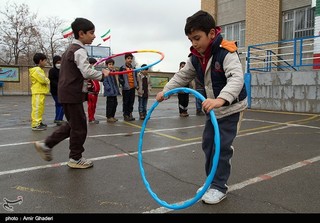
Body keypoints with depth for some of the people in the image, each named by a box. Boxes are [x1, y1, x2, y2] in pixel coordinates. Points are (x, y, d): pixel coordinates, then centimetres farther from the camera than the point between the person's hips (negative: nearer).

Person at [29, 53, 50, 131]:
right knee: (37, 108, -10)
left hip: (41, 92, 10)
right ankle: (35, 125, -10)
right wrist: (48, 81, 0)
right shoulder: (37, 70, -11)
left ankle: (39, 122, 21)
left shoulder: (40, 70, 22)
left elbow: (45, 80, 20)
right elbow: (43, 80, -20)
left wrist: (46, 81, -1)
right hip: (38, 93, -10)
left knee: (40, 108, 14)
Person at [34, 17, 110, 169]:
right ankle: (75, 159, 16)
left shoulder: (71, 49, 17)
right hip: (73, 94, -10)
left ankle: (46, 144, 25)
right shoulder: (79, 50, -15)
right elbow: (87, 72, -28)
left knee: (72, 124, 20)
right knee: (79, 126, 2)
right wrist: (102, 74, -13)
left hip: (67, 93, 10)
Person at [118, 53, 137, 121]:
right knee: (126, 102, -1)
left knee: (131, 102, 9)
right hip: (126, 88, -5)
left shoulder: (133, 68, 15)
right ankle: (125, 115, 6)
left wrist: (136, 85, 11)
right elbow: (120, 78, -5)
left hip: (132, 88, 6)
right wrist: (124, 84, -14)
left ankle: (130, 114, 18)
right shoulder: (122, 68, -3)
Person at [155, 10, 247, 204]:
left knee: (223, 146, -6)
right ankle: (212, 181, 25)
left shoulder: (226, 53, -27)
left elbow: (237, 78, -41)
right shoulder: (196, 58, -5)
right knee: (208, 143, 10)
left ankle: (220, 186, 9)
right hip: (213, 107, 7)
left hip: (232, 107, -7)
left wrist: (221, 99, -58)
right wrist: (165, 91, -10)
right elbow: (182, 76, 3)